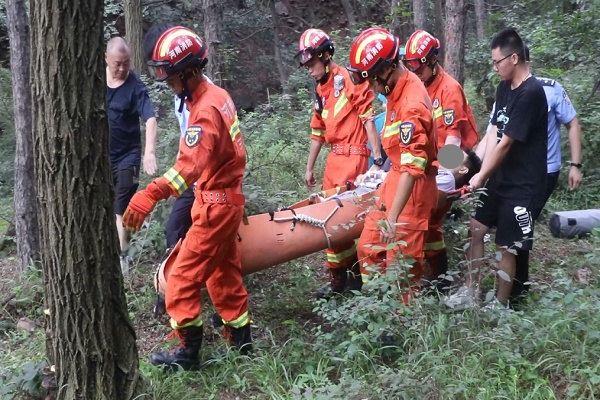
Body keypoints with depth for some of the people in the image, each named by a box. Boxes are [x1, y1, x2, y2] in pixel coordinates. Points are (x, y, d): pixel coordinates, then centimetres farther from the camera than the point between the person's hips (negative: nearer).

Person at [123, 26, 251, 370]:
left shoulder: (206, 110, -24)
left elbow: (191, 163, -40)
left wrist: (151, 195, -52)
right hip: (227, 199, 10)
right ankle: (241, 339, 29)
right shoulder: (218, 96, 6)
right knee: (225, 273, 19)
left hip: (215, 205, -10)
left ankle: (189, 351, 9)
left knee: (184, 277, -1)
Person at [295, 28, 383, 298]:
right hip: (333, 159, 8)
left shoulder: (351, 81, -9)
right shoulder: (320, 90, 16)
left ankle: (350, 273, 3)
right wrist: (309, 168, 23)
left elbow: (369, 121, -11)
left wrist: (377, 160, -15)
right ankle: (339, 277, 16)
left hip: (354, 157, -8)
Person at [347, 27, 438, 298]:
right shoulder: (398, 89, 2)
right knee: (369, 248, 15)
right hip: (394, 179, 10)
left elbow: (412, 169, -29)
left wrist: (393, 217, -31)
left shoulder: (411, 107, -26)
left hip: (412, 189, -10)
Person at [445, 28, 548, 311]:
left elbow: (506, 143, -19)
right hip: (500, 178, 8)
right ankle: (470, 291, 27)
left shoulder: (531, 93, -22)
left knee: (506, 246, 3)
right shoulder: (504, 88, 7)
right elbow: (494, 133, 3)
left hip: (522, 185, -8)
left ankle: (500, 305, 19)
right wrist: (483, 174, -7)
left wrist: (481, 177, -11)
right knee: (476, 229, 14)